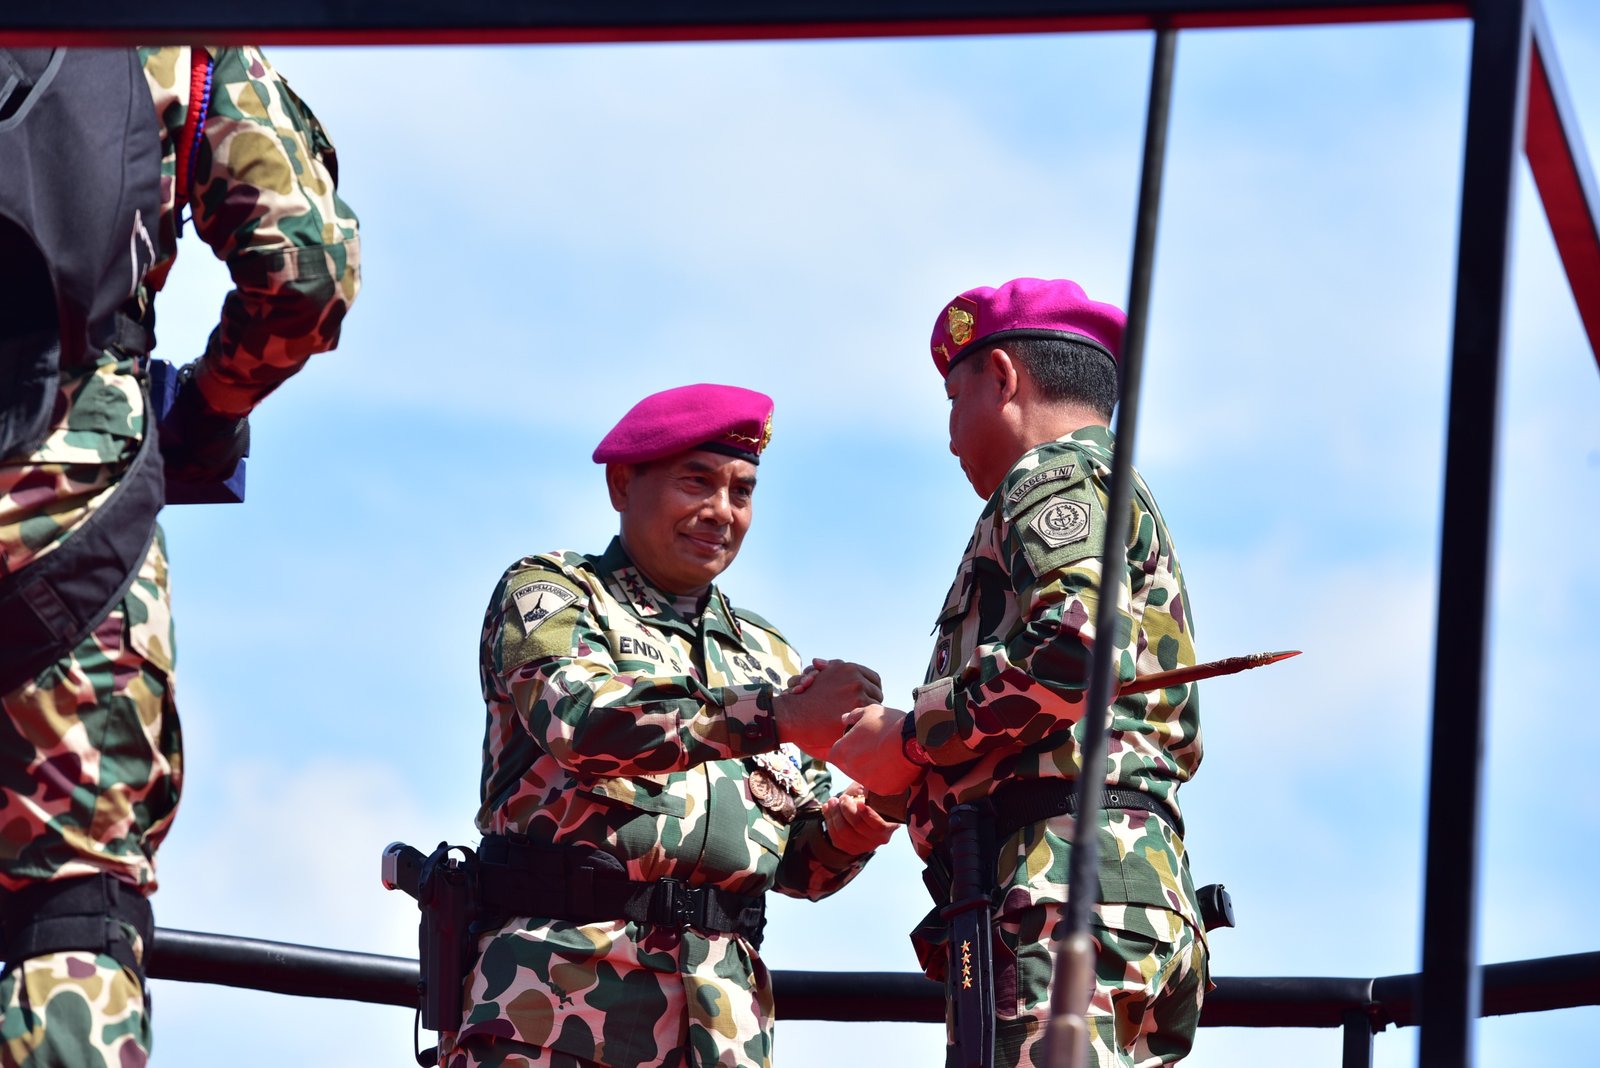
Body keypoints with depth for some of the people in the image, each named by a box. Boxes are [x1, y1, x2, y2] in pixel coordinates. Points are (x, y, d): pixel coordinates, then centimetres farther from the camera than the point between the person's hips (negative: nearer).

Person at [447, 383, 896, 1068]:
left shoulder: (769, 657, 25)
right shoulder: (547, 592, 9)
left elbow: (799, 860, 22)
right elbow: (582, 718, -14)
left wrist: (844, 832, -2)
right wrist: (777, 717, -20)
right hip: (561, 981, -5)